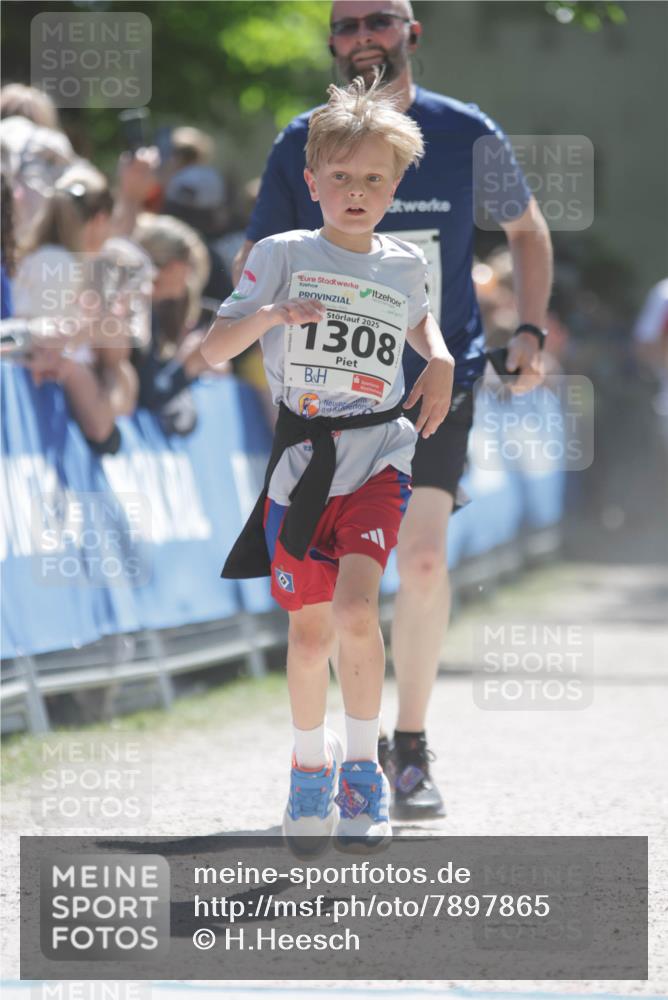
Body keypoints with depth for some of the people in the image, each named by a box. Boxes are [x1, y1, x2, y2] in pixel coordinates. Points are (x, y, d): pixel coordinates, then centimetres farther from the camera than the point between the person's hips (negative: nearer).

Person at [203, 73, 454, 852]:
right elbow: (213, 349, -6)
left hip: (378, 456, 0)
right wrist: (269, 314, -25)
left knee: (355, 608, -21)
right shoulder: (283, 256, -2)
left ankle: (362, 765, -6)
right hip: (302, 459, 0)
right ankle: (310, 766, 29)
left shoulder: (404, 265, 6)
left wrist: (441, 360, 10)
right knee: (309, 630, 6)